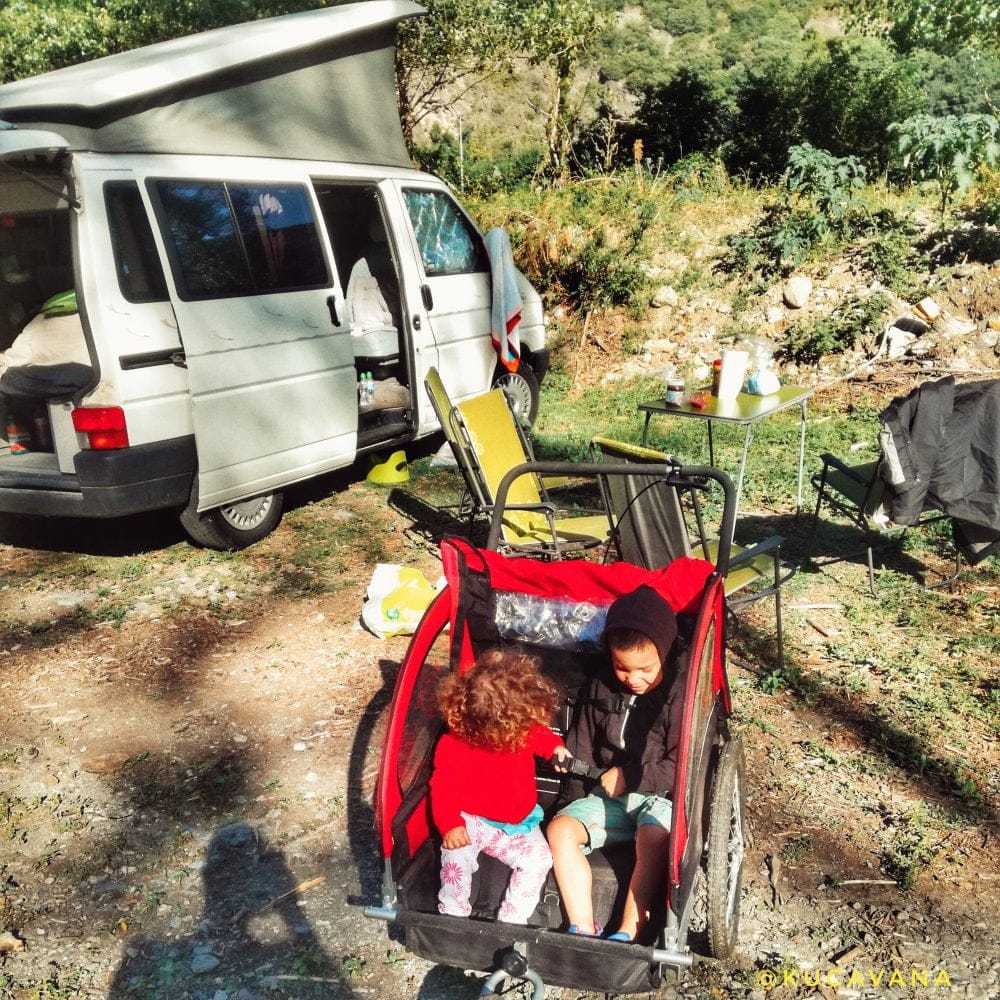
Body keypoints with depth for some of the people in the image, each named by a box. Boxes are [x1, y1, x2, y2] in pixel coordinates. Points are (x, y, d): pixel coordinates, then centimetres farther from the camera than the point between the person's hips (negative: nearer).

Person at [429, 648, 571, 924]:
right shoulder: (454, 746, -24)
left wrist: (554, 746, -2)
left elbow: (539, 735, 17)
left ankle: (512, 921, -2)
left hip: (519, 824, 5)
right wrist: (450, 825, -34)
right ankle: (454, 914, -8)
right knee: (456, 852, -31)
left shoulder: (522, 731, -7)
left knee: (539, 859, -16)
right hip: (473, 821, -4)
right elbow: (443, 788, -21)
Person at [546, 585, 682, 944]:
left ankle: (627, 936, -31)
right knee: (560, 828, -16)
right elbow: (584, 741, 17)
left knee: (653, 840, -35)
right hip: (611, 795, 5)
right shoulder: (602, 687, 4)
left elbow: (680, 767, -15)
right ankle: (583, 929, -21)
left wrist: (629, 775, -17)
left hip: (660, 797, -5)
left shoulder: (679, 697, -13)